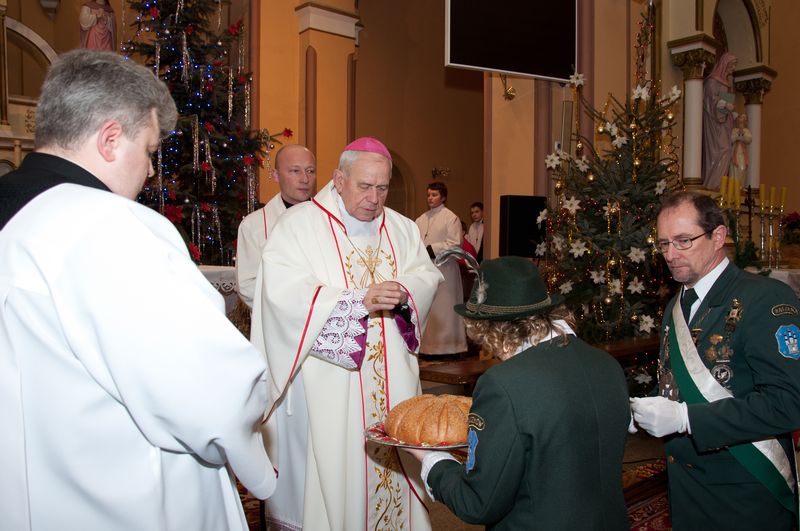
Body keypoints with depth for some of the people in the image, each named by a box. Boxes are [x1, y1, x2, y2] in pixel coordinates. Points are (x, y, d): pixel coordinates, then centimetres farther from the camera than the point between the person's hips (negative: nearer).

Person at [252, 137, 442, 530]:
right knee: (334, 466, 3)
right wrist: (361, 300, -24)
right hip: (329, 385, -4)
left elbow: (428, 276, 7)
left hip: (392, 382, 5)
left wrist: (404, 291, -17)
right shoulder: (298, 225, -7)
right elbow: (286, 295, -18)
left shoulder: (400, 228, 11)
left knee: (395, 460, 12)